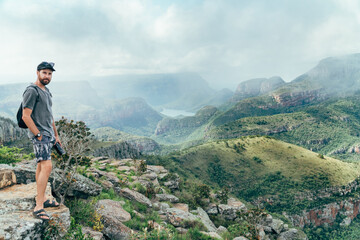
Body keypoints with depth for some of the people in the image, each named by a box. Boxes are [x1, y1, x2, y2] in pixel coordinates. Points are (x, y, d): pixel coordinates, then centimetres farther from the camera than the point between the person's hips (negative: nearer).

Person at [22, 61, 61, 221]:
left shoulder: (46, 92, 18)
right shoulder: (31, 91, -11)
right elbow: (26, 116, -16)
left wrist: (56, 134, 21)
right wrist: (38, 135, -15)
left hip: (48, 135, 9)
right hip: (39, 135, -9)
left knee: (41, 166, 14)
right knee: (47, 166, -18)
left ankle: (42, 199, 22)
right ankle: (38, 207, -16)